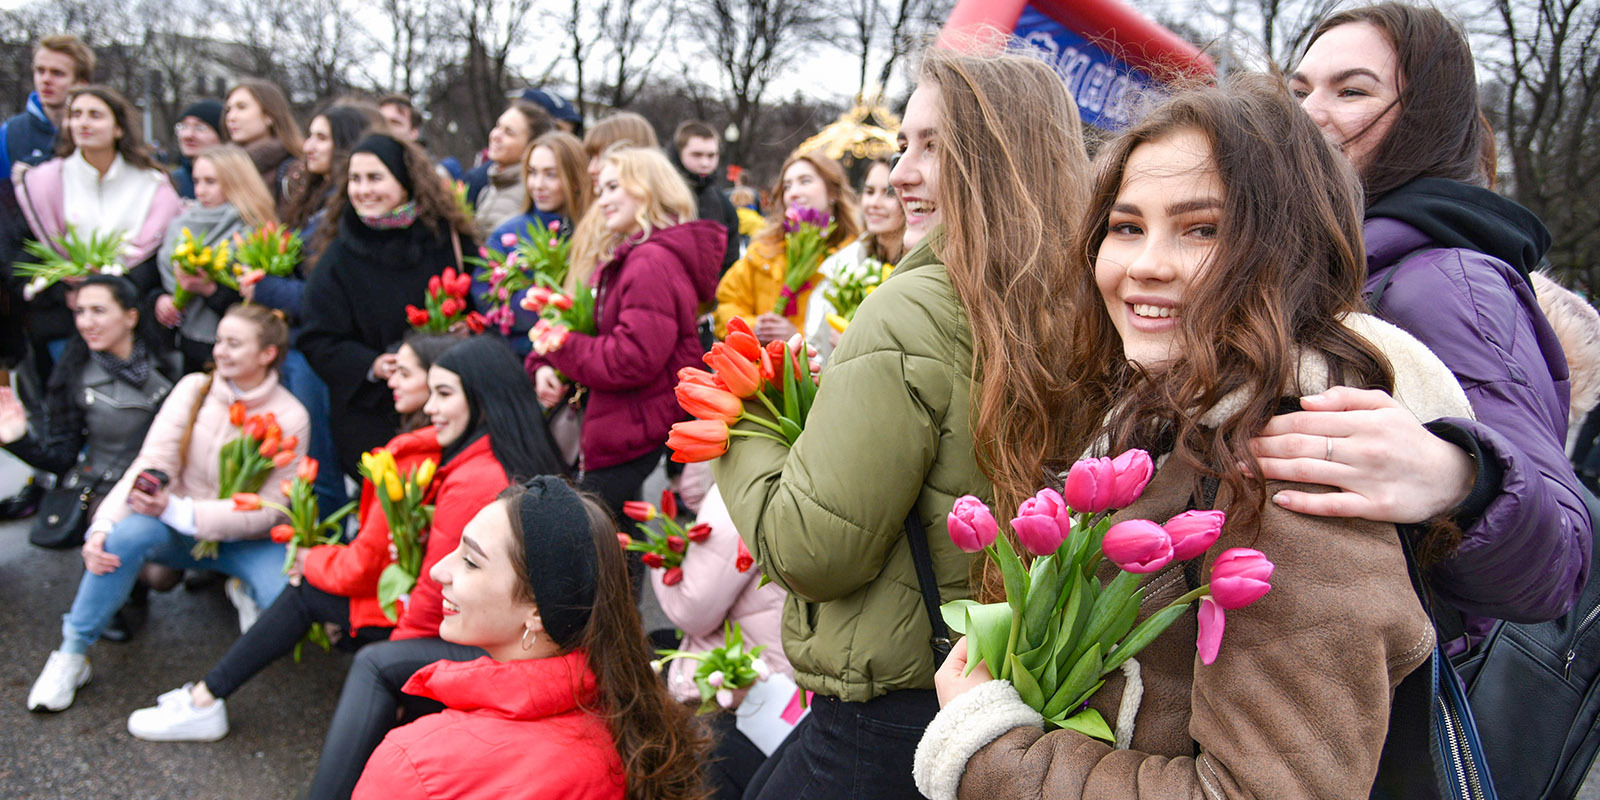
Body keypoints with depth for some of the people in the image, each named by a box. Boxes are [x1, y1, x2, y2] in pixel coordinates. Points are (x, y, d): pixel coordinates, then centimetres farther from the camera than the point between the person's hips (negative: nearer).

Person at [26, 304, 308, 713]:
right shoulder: (194, 389, -4)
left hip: (246, 540, -2)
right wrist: (104, 524, -29)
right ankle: (72, 653, -14)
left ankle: (247, 592, 9)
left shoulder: (289, 417, -11)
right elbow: (152, 463, -12)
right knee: (128, 531, -32)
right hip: (180, 530, 2)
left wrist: (179, 511, -28)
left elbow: (268, 509, -16)